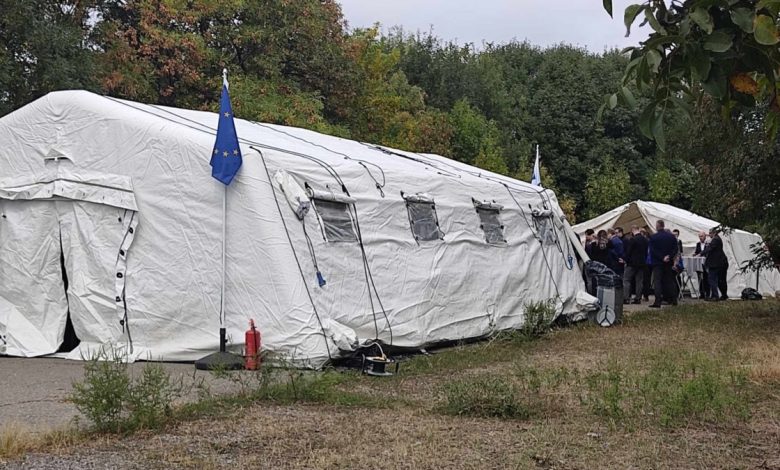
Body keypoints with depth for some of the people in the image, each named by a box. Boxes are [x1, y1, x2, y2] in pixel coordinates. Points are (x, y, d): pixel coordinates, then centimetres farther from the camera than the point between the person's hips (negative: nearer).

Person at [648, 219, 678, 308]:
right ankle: (673, 300, 20)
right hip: (668, 263, 4)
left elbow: (652, 251, -14)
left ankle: (658, 301, -14)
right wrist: (668, 257, -8)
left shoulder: (653, 237, -10)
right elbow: (675, 249, 0)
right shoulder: (671, 236, 3)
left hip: (657, 263, -4)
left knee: (657, 282, -5)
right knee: (669, 281, 15)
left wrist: (662, 258, -12)